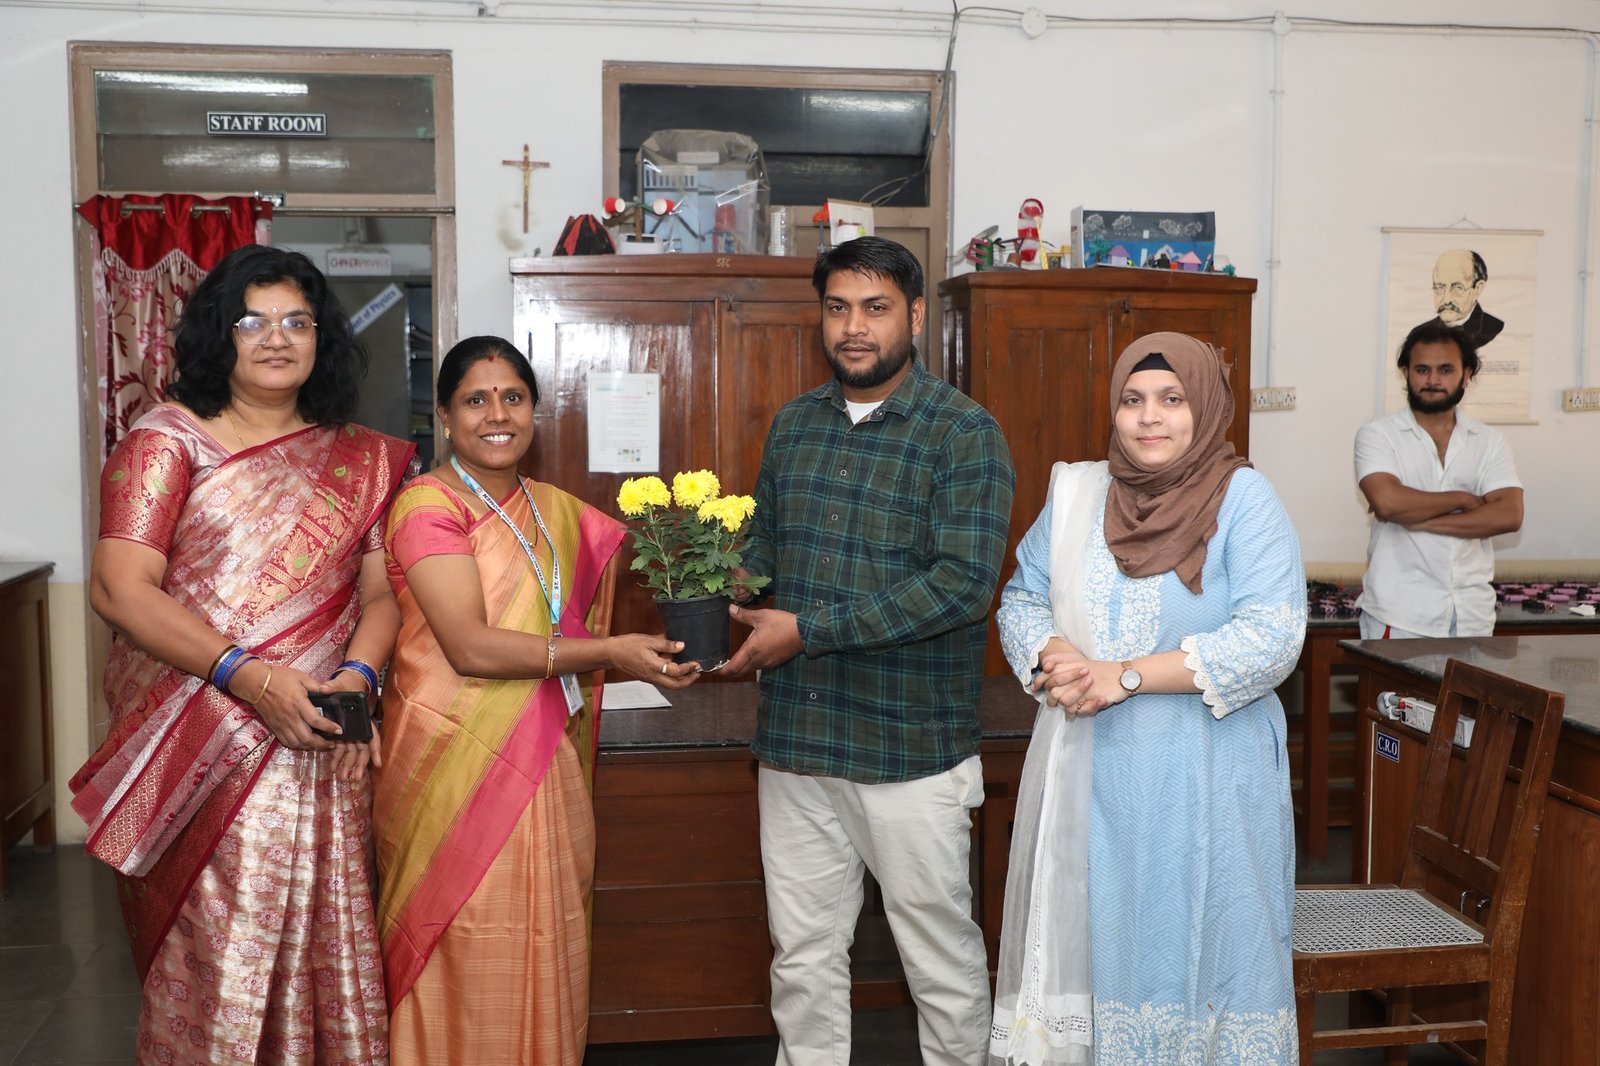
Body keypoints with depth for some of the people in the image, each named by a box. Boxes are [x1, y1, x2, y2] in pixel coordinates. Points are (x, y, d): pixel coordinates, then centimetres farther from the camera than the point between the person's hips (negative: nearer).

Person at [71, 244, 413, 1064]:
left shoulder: (361, 459, 11)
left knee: (322, 941, 5)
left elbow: (380, 591, 8)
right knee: (213, 950, -1)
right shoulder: (167, 441, 1)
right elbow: (119, 588, -9)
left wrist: (356, 673, -13)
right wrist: (246, 674, -19)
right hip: (194, 743, -3)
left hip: (318, 746, 3)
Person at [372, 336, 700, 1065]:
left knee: (543, 957, 11)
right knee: (467, 963, 2)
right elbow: (471, 647, -18)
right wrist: (611, 652, -19)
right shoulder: (427, 506, -8)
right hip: (457, 766, -6)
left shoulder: (559, 513, 12)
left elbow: (569, 637, 16)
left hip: (544, 766, 6)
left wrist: (662, 652, -1)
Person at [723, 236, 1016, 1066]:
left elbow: (963, 582, -19)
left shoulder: (965, 433, -9)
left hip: (910, 745, -5)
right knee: (803, 956, 16)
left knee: (940, 953, 10)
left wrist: (807, 630, -19)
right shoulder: (793, 425, 9)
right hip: (794, 740, 5)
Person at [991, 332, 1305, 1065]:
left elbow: (1270, 640, -14)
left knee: (1196, 944, 5)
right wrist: (1055, 656, -11)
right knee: (1084, 937, 10)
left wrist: (1125, 676, -17)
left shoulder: (1244, 499, -5)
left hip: (1204, 782, -3)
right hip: (1087, 774, 4)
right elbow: (1021, 600, 12)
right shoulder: (1074, 492, 8)